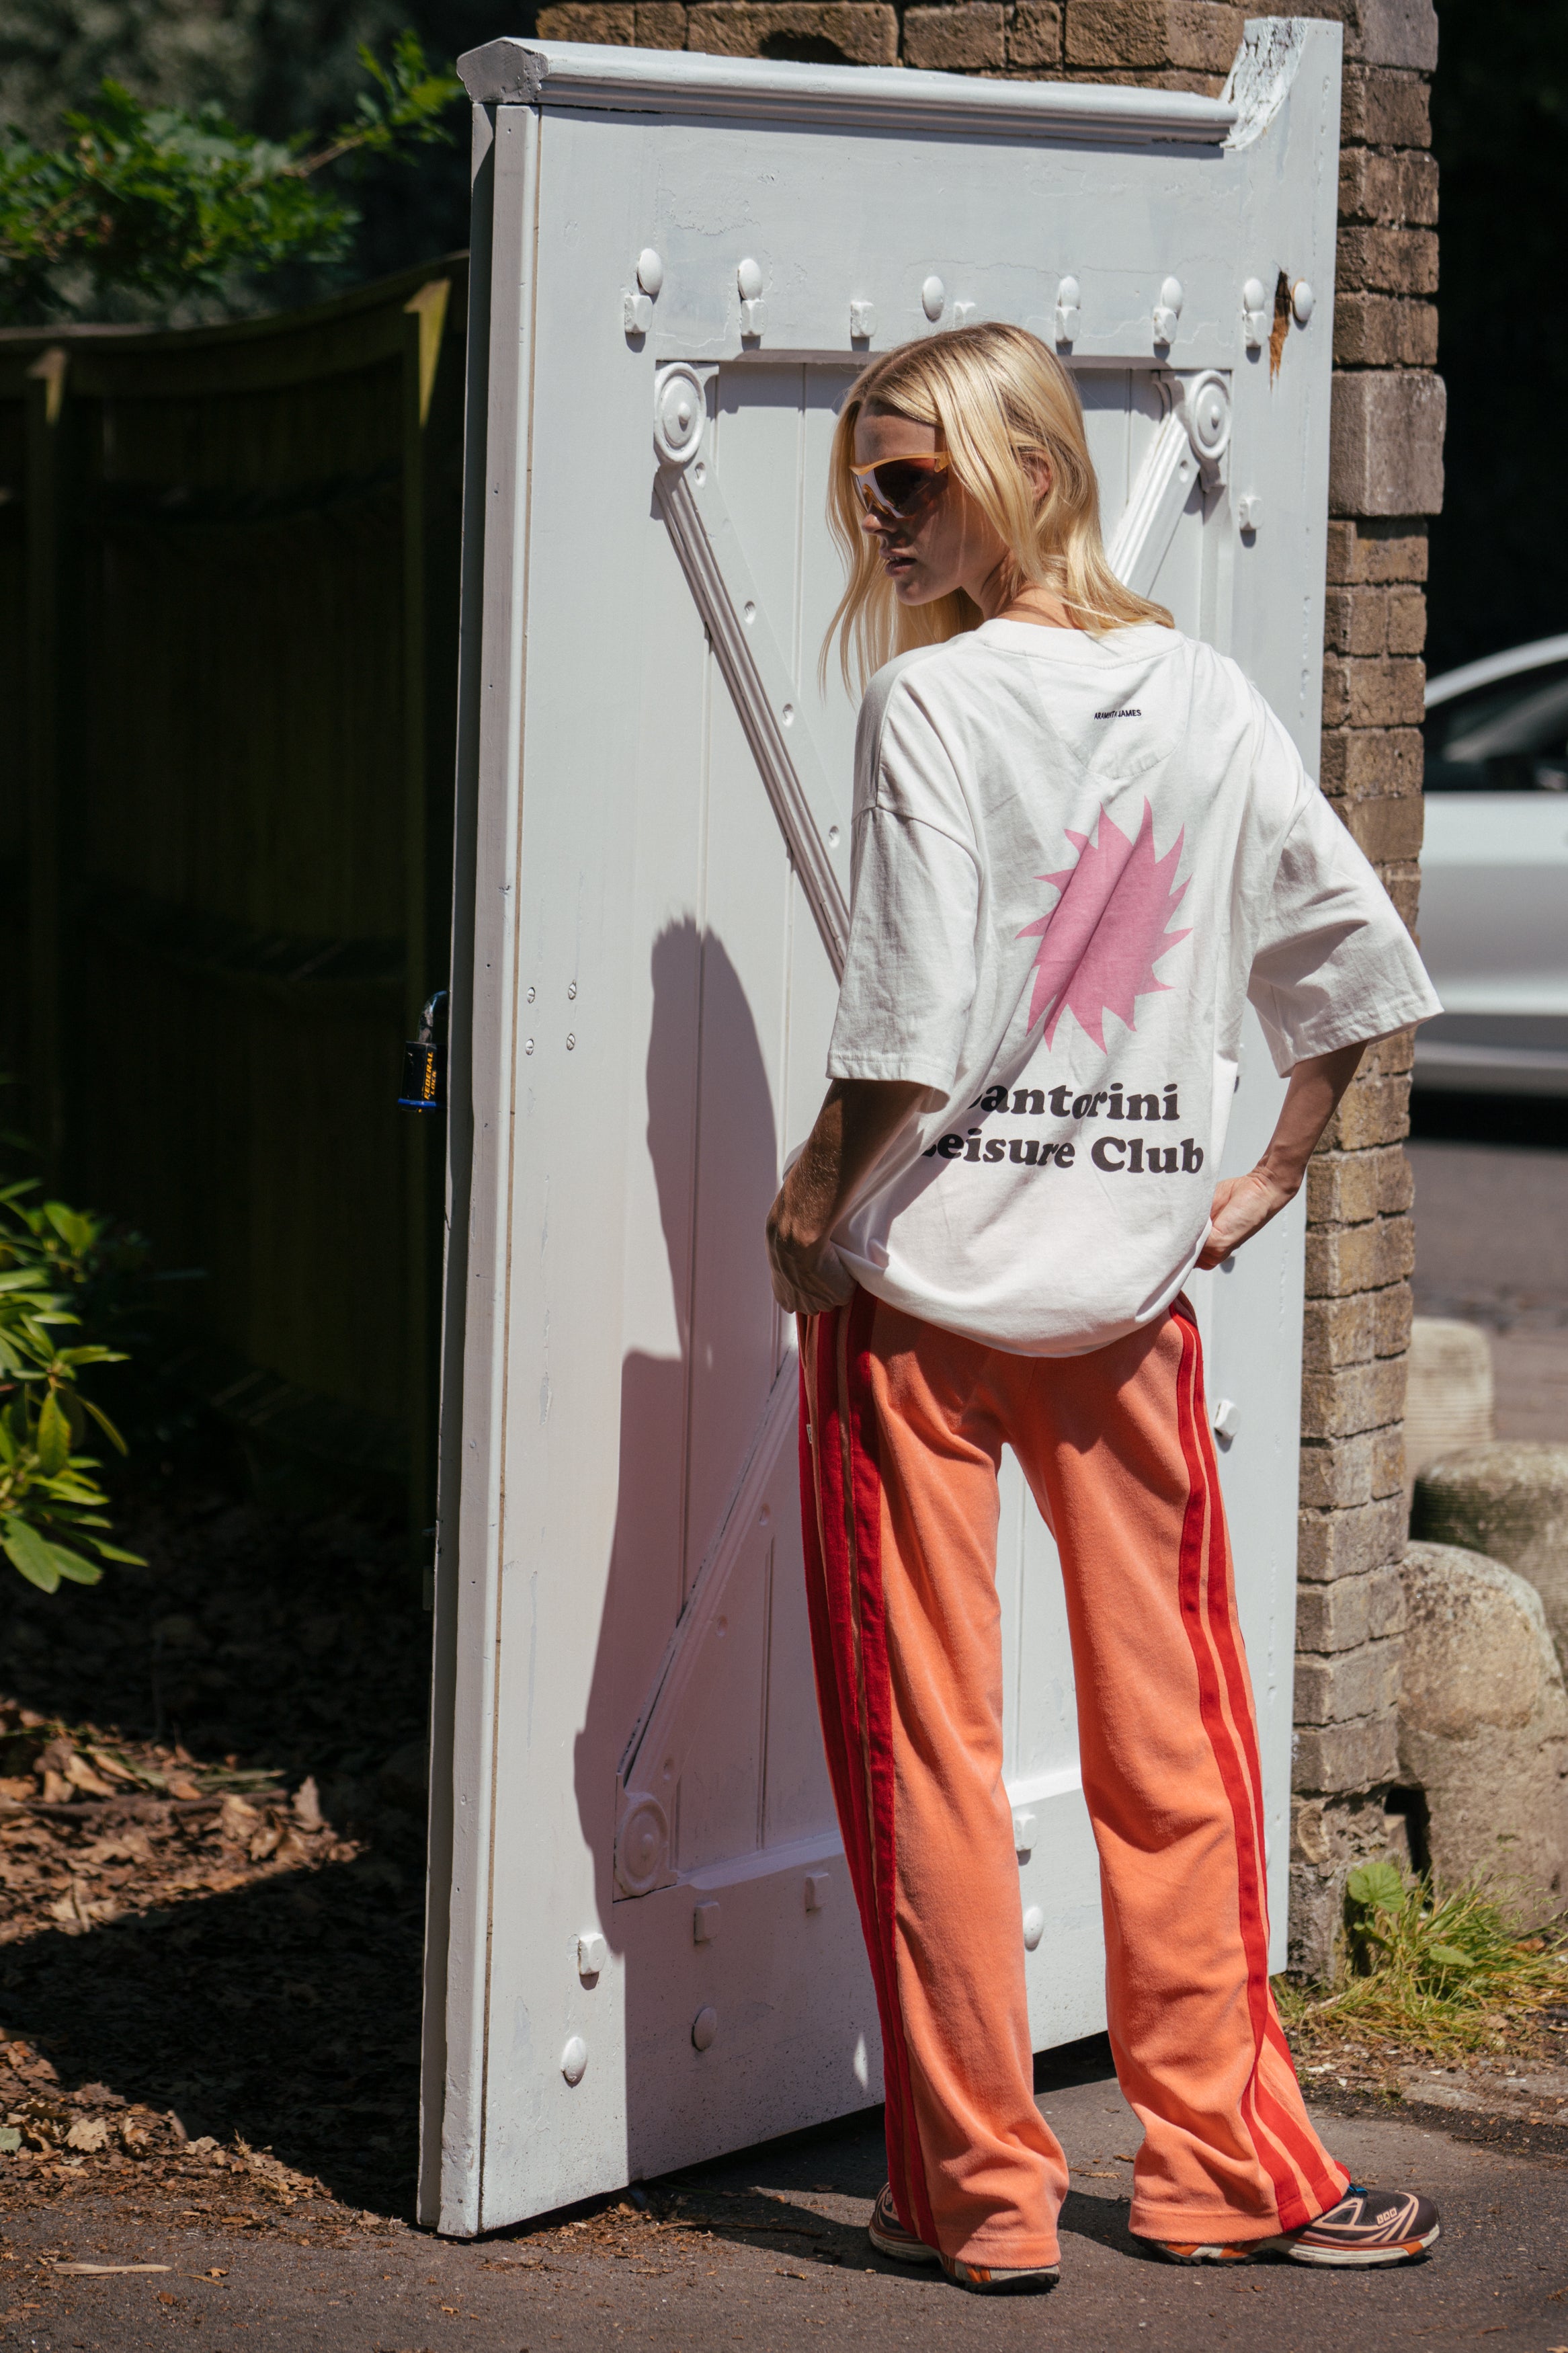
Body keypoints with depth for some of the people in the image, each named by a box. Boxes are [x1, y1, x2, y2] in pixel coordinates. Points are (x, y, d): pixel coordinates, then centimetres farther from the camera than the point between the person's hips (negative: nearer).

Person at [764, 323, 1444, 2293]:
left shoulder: (932, 703, -12)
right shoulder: (1207, 699, 5)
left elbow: (906, 1034, -18)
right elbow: (1357, 959, 11)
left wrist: (807, 1210, -5)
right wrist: (1265, 1177, 18)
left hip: (922, 1282, -5)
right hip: (1130, 1282, 5)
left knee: (924, 1743, 3)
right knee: (1174, 1737, 11)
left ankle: (977, 2188, 7)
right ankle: (1224, 2162, 18)